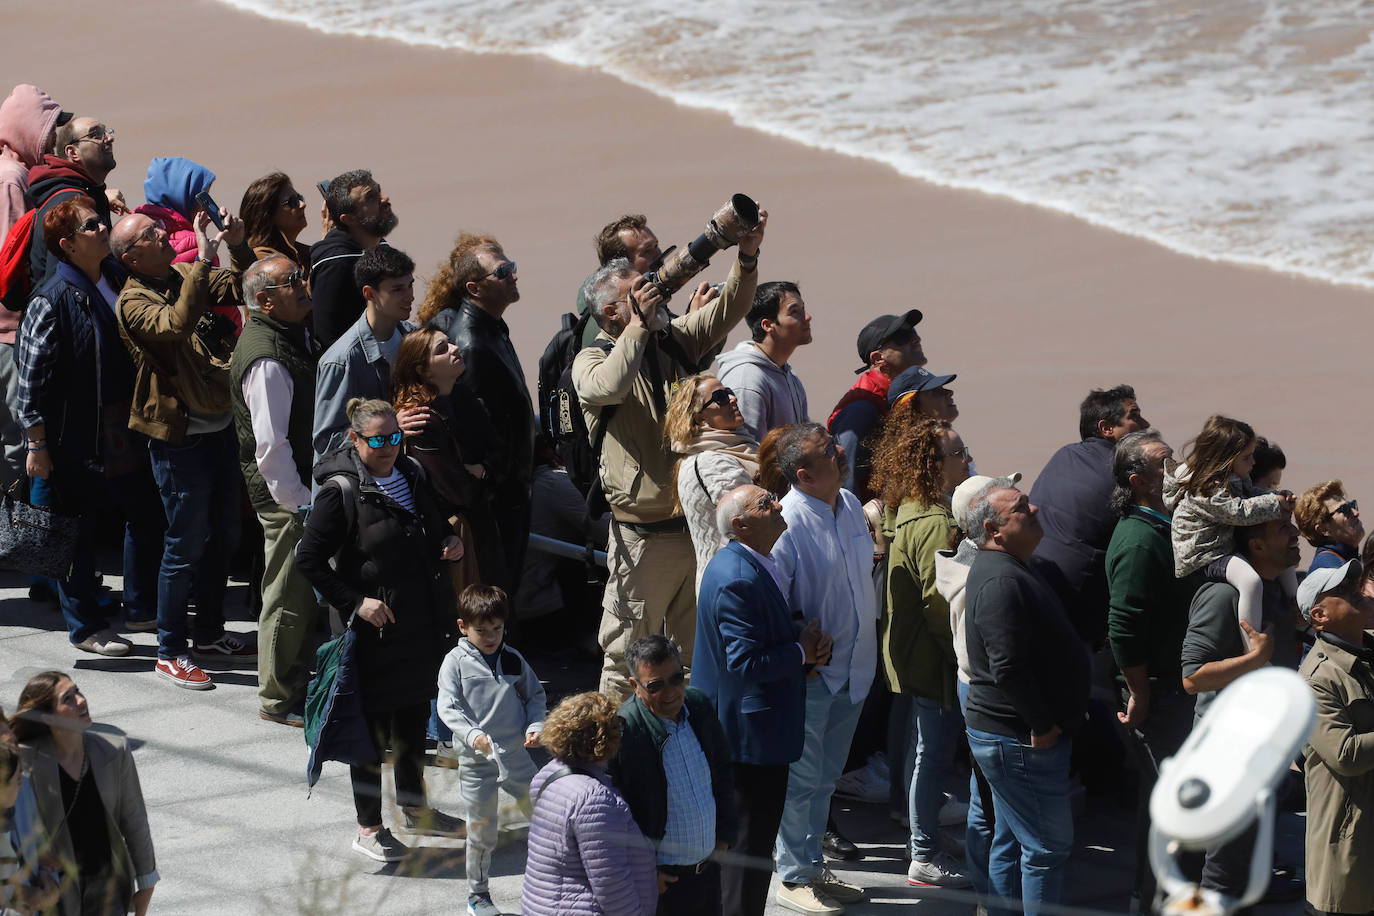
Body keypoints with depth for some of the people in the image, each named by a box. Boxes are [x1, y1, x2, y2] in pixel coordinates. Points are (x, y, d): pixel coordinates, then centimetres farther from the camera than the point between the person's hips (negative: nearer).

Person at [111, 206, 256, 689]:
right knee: (185, 546, -1)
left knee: (223, 537, 18)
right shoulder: (134, 303, -15)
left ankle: (210, 634, 33)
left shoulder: (187, 278, 7)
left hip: (220, 428, 8)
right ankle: (170, 652, 10)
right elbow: (176, 326, -33)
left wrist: (238, 247, -7)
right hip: (180, 440, -8)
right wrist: (203, 259, -32)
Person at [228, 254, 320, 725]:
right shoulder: (266, 359, -22)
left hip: (305, 488, 10)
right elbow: (270, 445, -24)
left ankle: (298, 688, 31)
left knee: (308, 595, 18)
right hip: (285, 496, -10)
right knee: (289, 596, 0)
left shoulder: (295, 335, 11)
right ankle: (278, 699, 11)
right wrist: (299, 502, -21)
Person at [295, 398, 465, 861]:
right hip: (374, 626, -7)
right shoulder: (341, 491, -15)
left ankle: (414, 806, 36)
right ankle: (368, 828, 11)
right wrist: (356, 602, -20)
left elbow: (432, 525, 25)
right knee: (372, 724, 1)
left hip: (421, 623, 7)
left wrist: (448, 542, 3)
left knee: (415, 713, 19)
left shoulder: (412, 474, 8)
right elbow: (309, 558, -15)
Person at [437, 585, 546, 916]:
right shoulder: (456, 662, -5)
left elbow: (534, 695, 16)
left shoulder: (514, 660, 6)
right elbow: (448, 707, -12)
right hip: (477, 761, -3)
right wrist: (472, 734, -27)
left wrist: (535, 726, -2)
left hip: (516, 754, 3)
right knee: (481, 832, 4)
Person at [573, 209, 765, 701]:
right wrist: (640, 324, -20)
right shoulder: (593, 360, -5)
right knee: (629, 653, -2)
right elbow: (608, 386, -28)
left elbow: (726, 309, 6)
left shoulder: (673, 339, 12)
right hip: (644, 534, -6)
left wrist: (747, 255, -10)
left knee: (694, 650, 14)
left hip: (697, 526, 6)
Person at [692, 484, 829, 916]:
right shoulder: (737, 580, -25)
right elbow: (746, 664, -28)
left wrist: (809, 645, 1)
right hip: (751, 734, -10)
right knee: (749, 845, 0)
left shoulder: (756, 565, 8)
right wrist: (801, 652, -14)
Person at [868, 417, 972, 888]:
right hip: (938, 661, -11)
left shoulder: (907, 513, 8)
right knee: (934, 754, -1)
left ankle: (926, 845, 37)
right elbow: (942, 602, -27)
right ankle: (926, 858, 7)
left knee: (927, 751, 23)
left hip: (914, 652, 11)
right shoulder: (936, 525, -26)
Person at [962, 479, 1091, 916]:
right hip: (1021, 740, -11)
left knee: (1011, 842, 17)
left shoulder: (1007, 571, 14)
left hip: (1003, 733, 11)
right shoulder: (1001, 581, -21)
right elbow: (1009, 668, -28)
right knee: (1048, 846, -6)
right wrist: (1042, 725, -19)